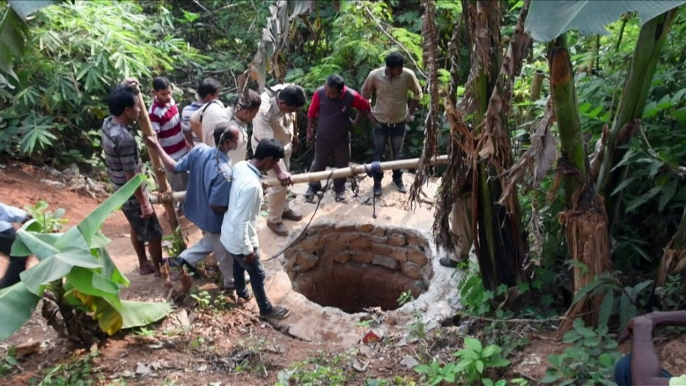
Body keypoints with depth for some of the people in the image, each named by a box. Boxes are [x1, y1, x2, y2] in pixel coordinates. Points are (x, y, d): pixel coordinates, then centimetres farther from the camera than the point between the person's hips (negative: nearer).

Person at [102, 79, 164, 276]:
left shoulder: (108, 123, -5)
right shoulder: (124, 139, -33)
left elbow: (120, 102, 21)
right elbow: (132, 177, -27)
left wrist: (125, 88, 3)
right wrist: (144, 203, -18)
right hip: (132, 196, -9)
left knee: (137, 229, 26)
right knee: (154, 234, 9)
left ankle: (144, 265, 43)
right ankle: (160, 270, 28)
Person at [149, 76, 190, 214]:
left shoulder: (171, 101, -4)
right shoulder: (154, 112, -28)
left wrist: (186, 141, 16)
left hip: (183, 149, 7)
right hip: (170, 155, -7)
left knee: (185, 178, 25)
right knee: (175, 184, 12)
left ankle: (184, 202, 47)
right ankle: (174, 208, 34)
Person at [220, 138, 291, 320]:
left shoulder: (240, 166, -10)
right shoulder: (252, 186, -37)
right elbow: (241, 222, -32)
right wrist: (248, 250, -20)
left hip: (229, 234, 8)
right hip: (240, 239, -8)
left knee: (238, 264, 32)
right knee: (257, 274, 15)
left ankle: (242, 292, 58)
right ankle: (266, 309, 37)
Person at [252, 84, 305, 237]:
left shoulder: (287, 93, -22)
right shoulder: (264, 112, -41)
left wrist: (295, 136, 12)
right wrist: (279, 171, -43)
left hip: (285, 143, 7)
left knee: (285, 180, 20)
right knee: (279, 184, -3)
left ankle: (283, 209, 43)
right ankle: (273, 219, 19)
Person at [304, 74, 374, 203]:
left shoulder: (351, 96, -25)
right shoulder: (319, 93, -24)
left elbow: (365, 106, -3)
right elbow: (312, 112, -8)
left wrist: (356, 121, 0)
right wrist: (309, 131, -1)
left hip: (342, 138, 0)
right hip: (323, 137, 0)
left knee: (341, 165, 16)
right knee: (318, 163, 15)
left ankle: (339, 189, 38)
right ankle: (313, 186, 38)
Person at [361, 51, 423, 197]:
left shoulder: (408, 75, -19)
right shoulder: (374, 75, -19)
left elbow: (418, 94, -1)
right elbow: (365, 91, 1)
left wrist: (411, 113, 1)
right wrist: (369, 111, 1)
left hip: (400, 122, 1)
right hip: (380, 122, -1)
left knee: (398, 153, 18)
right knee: (379, 154, 12)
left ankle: (398, 179, 40)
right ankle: (377, 181, 31)